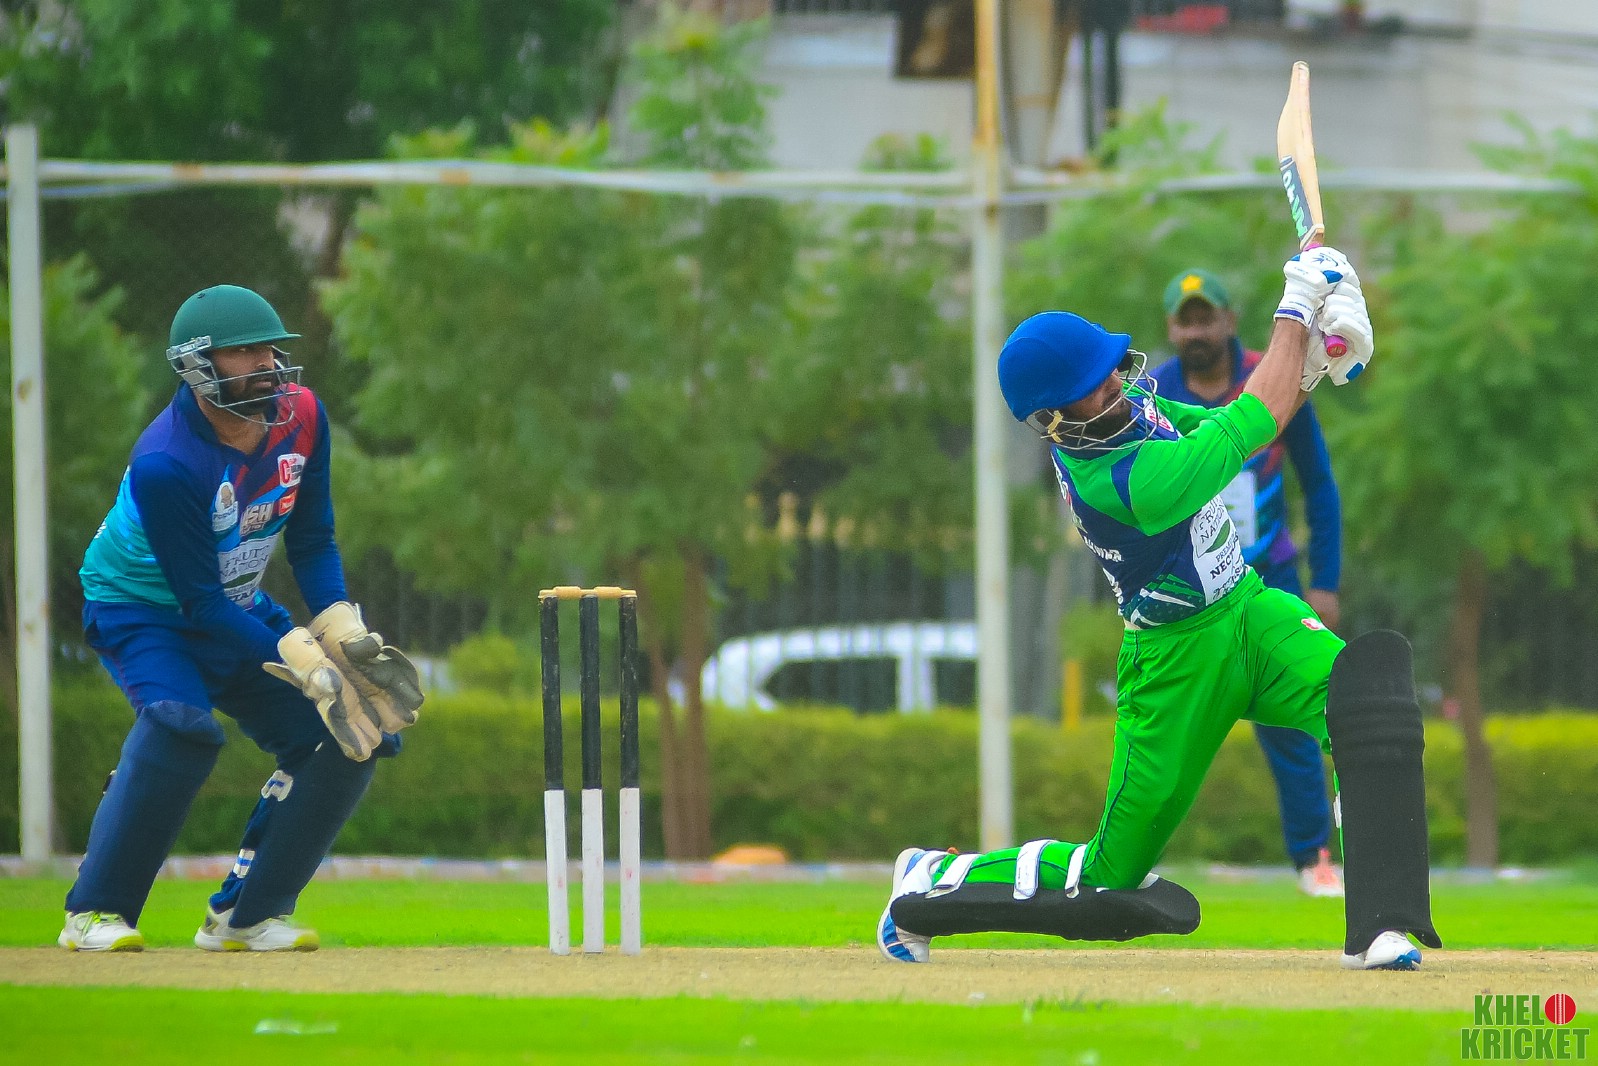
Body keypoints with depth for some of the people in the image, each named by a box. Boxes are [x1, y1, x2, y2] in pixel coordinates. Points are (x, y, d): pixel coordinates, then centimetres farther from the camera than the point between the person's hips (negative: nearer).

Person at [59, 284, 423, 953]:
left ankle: (245, 914, 3)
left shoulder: (300, 415, -11)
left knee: (348, 736, -6)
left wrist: (341, 628, -18)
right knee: (181, 723, -35)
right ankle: (94, 912, -22)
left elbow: (313, 541, -2)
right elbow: (199, 600, -29)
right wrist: (301, 660, -35)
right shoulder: (164, 464, -32)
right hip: (143, 614, -7)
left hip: (240, 609, 7)